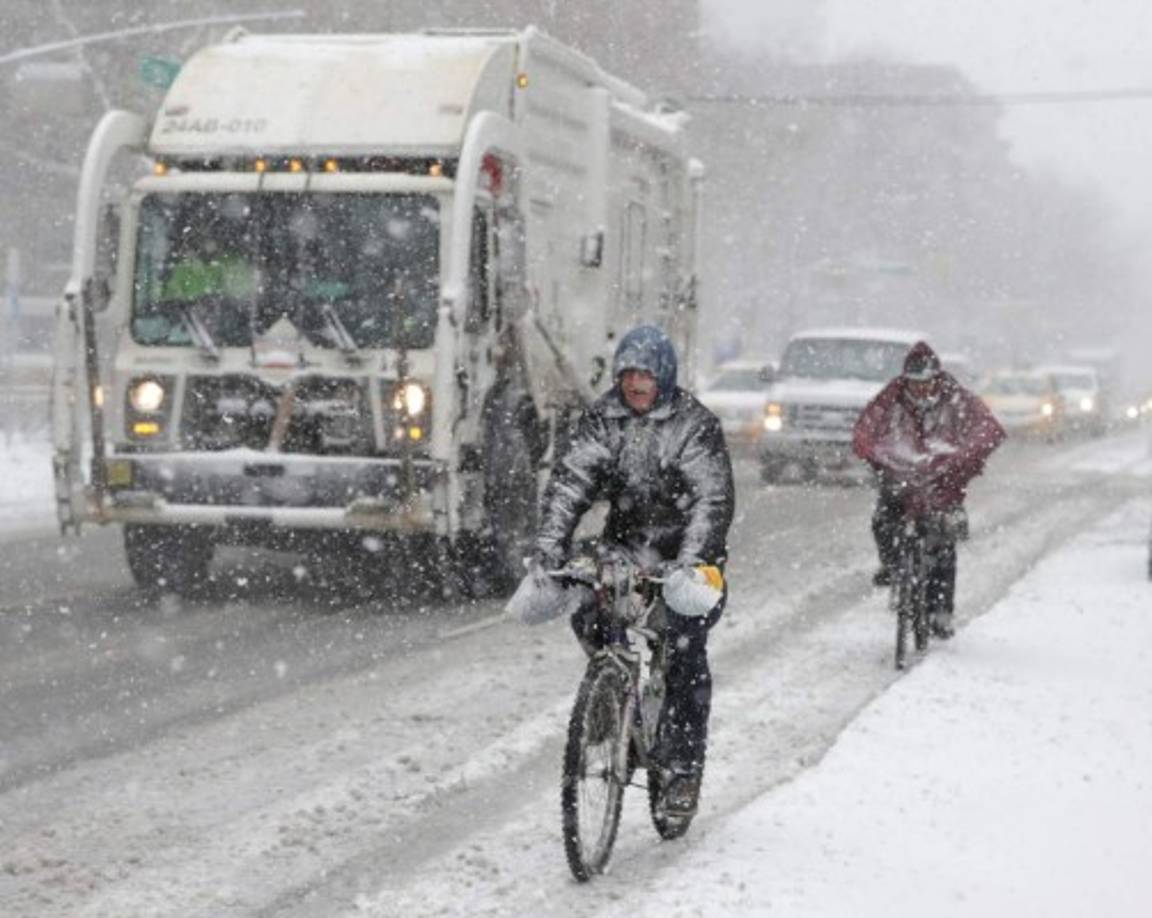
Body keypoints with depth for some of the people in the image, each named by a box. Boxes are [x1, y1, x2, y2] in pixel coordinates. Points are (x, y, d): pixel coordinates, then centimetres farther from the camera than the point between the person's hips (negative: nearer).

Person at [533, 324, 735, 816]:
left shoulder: (695, 424, -13)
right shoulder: (602, 417, -1)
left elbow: (714, 498, -23)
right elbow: (570, 480, -9)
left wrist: (690, 561, -37)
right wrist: (550, 543, -24)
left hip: (686, 549, -4)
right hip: (625, 541, 4)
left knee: (686, 650, -16)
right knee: (583, 605, -19)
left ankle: (684, 767, -8)